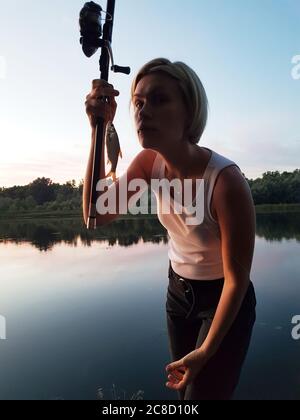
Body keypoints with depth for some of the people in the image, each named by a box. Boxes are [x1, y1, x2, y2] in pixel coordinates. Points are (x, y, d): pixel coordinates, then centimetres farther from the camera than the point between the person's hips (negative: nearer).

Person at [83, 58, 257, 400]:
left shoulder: (226, 181, -32)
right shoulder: (150, 161, -14)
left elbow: (237, 279, -23)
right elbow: (97, 215, -20)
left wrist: (205, 352, -16)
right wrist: (99, 129, -27)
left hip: (225, 301, -5)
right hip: (178, 291, 6)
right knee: (183, 389, 24)